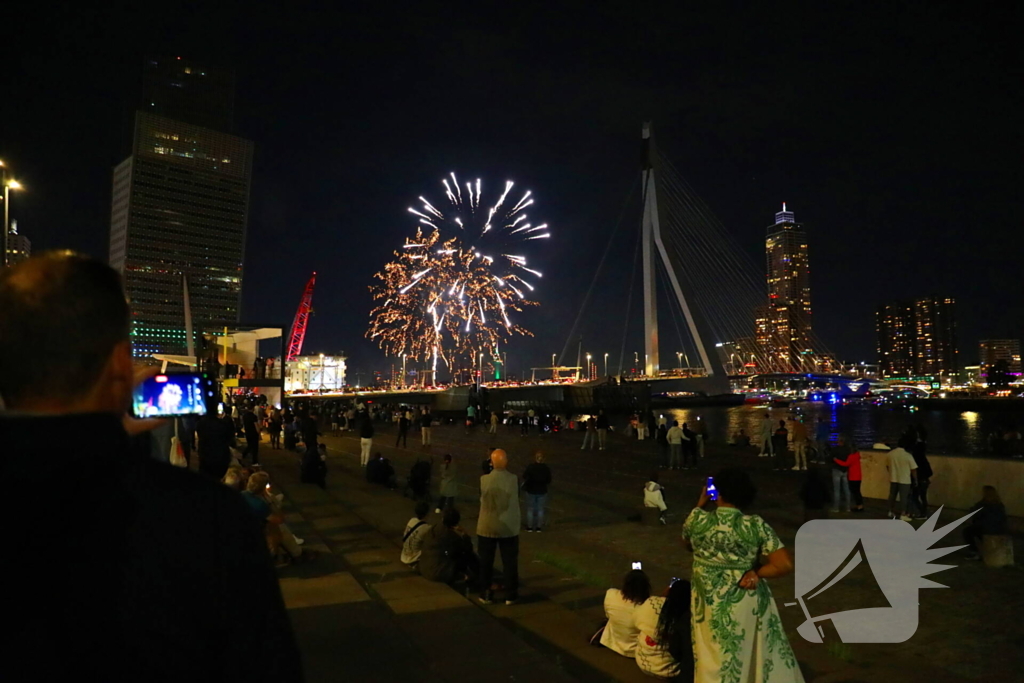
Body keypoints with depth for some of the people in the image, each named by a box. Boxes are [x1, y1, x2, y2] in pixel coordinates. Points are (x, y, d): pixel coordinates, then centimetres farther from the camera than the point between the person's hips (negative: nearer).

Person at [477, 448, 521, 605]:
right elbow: (517, 498, 4)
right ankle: (510, 596, 20)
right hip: (509, 527, 0)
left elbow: (481, 498, 2)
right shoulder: (514, 479, -12)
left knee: (486, 562, 14)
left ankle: (486, 595, 22)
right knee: (510, 562, 13)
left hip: (487, 527, 0)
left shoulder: (484, 480, -13)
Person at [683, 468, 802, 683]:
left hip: (710, 606, 1)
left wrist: (700, 505, 10)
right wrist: (756, 573, -6)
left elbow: (687, 543, 8)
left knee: (716, 663, 19)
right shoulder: (756, 525, -16)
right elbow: (785, 565, -20)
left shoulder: (697, 520, -14)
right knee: (757, 656, 22)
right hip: (747, 604, -1)